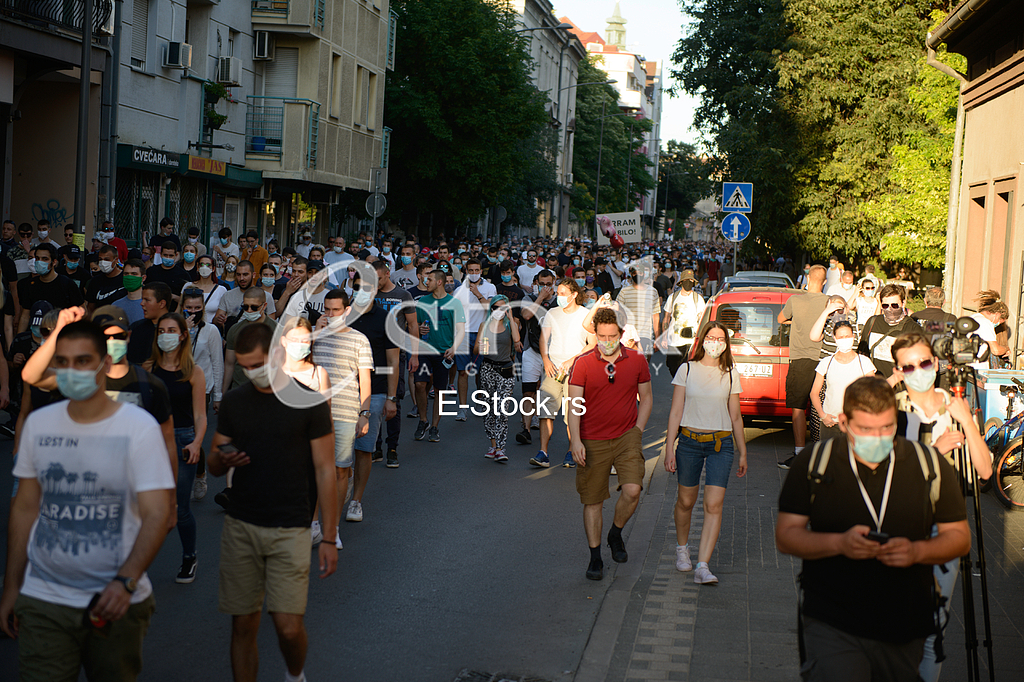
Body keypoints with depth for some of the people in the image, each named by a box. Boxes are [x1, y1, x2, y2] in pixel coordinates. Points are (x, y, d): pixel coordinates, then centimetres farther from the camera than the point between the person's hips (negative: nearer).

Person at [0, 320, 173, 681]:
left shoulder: (139, 427, -7)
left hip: (116, 601, -2)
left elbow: (156, 513, -14)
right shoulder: (38, 424, 6)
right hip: (44, 599, 2)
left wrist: (126, 581, -28)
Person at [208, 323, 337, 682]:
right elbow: (214, 465, 16)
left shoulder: (308, 402, -2)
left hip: (289, 530, -3)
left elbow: (324, 470, -1)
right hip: (240, 527, 3)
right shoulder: (233, 402, 9)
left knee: (289, 627, -7)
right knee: (243, 625, 4)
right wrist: (223, 460, -11)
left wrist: (329, 537, -4)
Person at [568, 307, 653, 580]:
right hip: (593, 442, -1)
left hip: (627, 437, 1)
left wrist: (638, 430, 3)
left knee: (632, 491, -16)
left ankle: (615, 534, 14)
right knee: (593, 502, 5)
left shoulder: (637, 360, 1)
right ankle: (595, 558, 19)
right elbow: (575, 404, -7)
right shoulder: (583, 363, -5)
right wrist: (575, 440, -16)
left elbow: (646, 397, 13)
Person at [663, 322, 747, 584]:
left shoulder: (731, 375, 5)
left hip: (721, 444, 1)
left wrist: (743, 453, 14)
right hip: (689, 441, 0)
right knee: (686, 501, 10)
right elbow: (676, 412, 0)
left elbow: (736, 417, 12)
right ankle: (682, 548, 37)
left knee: (714, 505, -11)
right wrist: (669, 448, -6)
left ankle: (703, 566, -13)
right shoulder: (687, 370, 1)